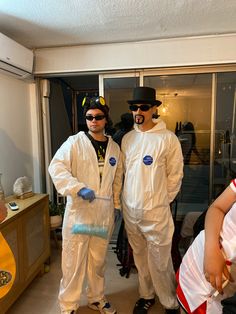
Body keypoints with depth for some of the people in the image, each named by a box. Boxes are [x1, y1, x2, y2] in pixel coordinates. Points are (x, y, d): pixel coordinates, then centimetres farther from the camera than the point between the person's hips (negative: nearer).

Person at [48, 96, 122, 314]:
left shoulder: (114, 147, 7)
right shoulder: (74, 142, -6)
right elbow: (56, 167, -18)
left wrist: (117, 206, 12)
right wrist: (79, 188, -29)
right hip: (78, 211, -3)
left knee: (98, 259, 19)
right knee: (74, 260, 8)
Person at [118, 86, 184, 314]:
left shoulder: (167, 138, -11)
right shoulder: (127, 138, 4)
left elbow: (175, 176, -5)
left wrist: (160, 202, 0)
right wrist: (130, 198, 10)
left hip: (155, 212, -4)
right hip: (130, 210, 5)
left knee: (160, 262, 7)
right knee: (140, 257, 20)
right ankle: (146, 295, 43)